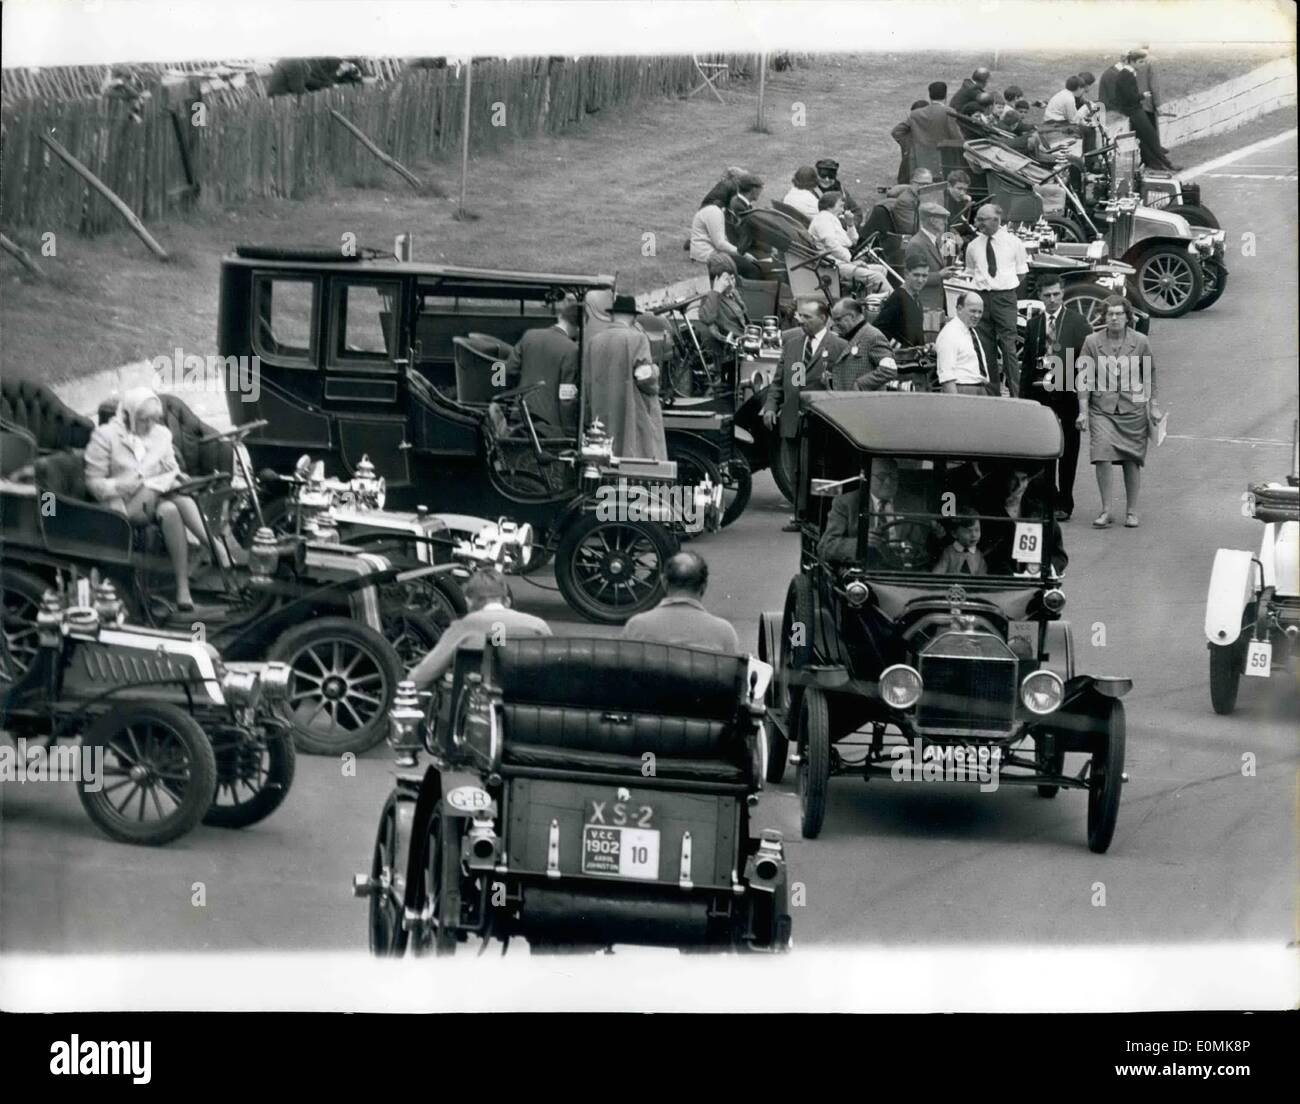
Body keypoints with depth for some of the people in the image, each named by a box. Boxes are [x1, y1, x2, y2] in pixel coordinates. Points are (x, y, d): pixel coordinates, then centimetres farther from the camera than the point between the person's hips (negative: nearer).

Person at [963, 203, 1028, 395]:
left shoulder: (1013, 242, 2)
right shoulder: (973, 246, 10)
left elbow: (1021, 273, 8)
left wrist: (1008, 286, -3)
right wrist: (978, 286, 2)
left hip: (1005, 295, -3)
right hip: (982, 297, 3)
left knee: (1008, 345, -8)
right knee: (986, 346, 4)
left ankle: (1014, 392, -4)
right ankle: (993, 392, 12)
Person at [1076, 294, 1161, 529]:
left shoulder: (1140, 342, 1)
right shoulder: (1092, 342, 0)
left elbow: (1149, 376, 10)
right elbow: (1084, 378, 2)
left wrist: (1153, 406, 7)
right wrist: (1083, 411, -3)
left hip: (1133, 409, 0)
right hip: (1102, 409, 0)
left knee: (1131, 461, 6)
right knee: (1102, 456, -14)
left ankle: (1131, 511, 19)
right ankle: (1106, 510, -3)